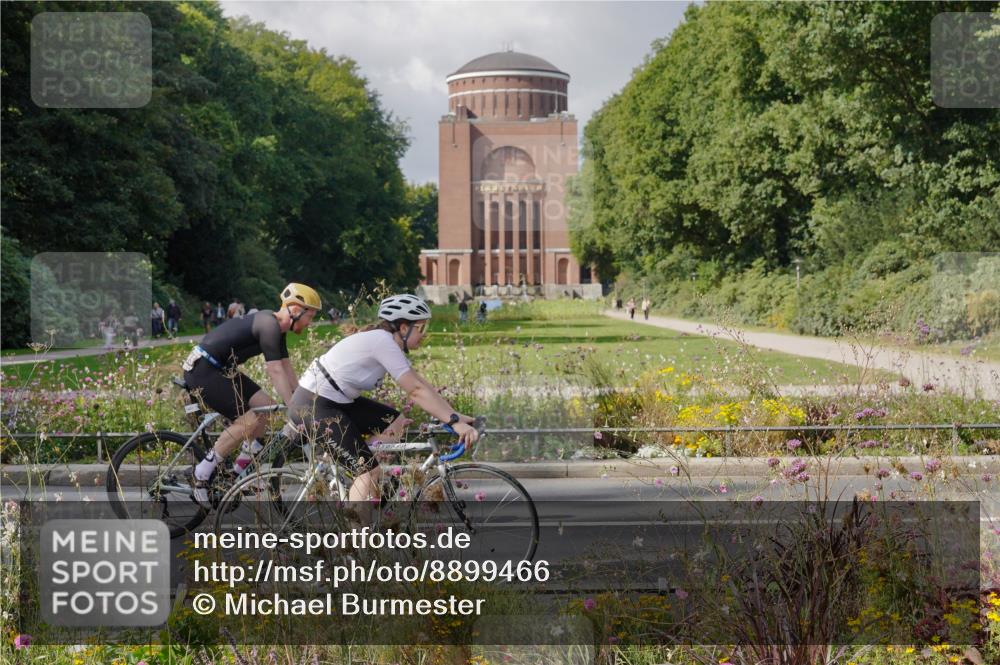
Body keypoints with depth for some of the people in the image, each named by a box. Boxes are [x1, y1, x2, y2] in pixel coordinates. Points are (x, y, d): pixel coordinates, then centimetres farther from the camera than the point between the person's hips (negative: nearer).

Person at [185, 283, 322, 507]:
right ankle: (200, 476, -8)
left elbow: (287, 370, 15)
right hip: (201, 370, -10)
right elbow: (275, 372, -25)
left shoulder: (277, 327, 10)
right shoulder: (269, 325, -21)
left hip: (220, 369, 10)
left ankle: (240, 470, 12)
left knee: (265, 405, 4)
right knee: (250, 420, -16)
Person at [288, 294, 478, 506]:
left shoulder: (389, 342, 9)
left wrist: (456, 415, 3)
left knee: (398, 423, 10)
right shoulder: (383, 341, -20)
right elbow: (417, 391, -24)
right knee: (369, 471, -13)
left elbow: (420, 384, 9)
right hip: (312, 406, -10)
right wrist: (454, 422, -25)